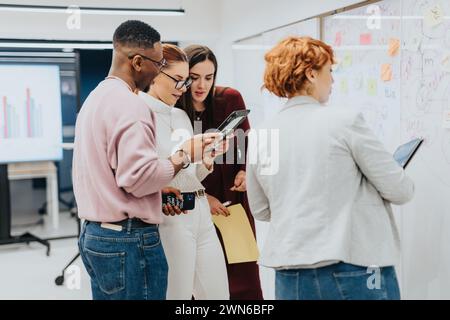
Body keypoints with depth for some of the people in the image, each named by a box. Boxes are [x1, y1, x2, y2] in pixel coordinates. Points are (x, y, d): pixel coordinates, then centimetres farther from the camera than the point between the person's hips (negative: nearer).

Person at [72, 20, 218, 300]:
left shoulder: (96, 98, 13)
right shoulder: (130, 104, -18)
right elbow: (138, 177, -23)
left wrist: (159, 195, 12)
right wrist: (185, 156, -11)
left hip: (94, 235, 10)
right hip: (128, 240, -9)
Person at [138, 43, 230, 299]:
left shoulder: (182, 115, 15)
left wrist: (207, 160, -2)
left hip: (201, 213, 8)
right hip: (170, 216, -8)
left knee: (219, 294, 13)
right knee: (178, 294, 3)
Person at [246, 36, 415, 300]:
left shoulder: (260, 138, 3)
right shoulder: (345, 120, -10)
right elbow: (399, 190, -5)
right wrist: (406, 185, 17)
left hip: (291, 275, 4)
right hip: (354, 269, -4)